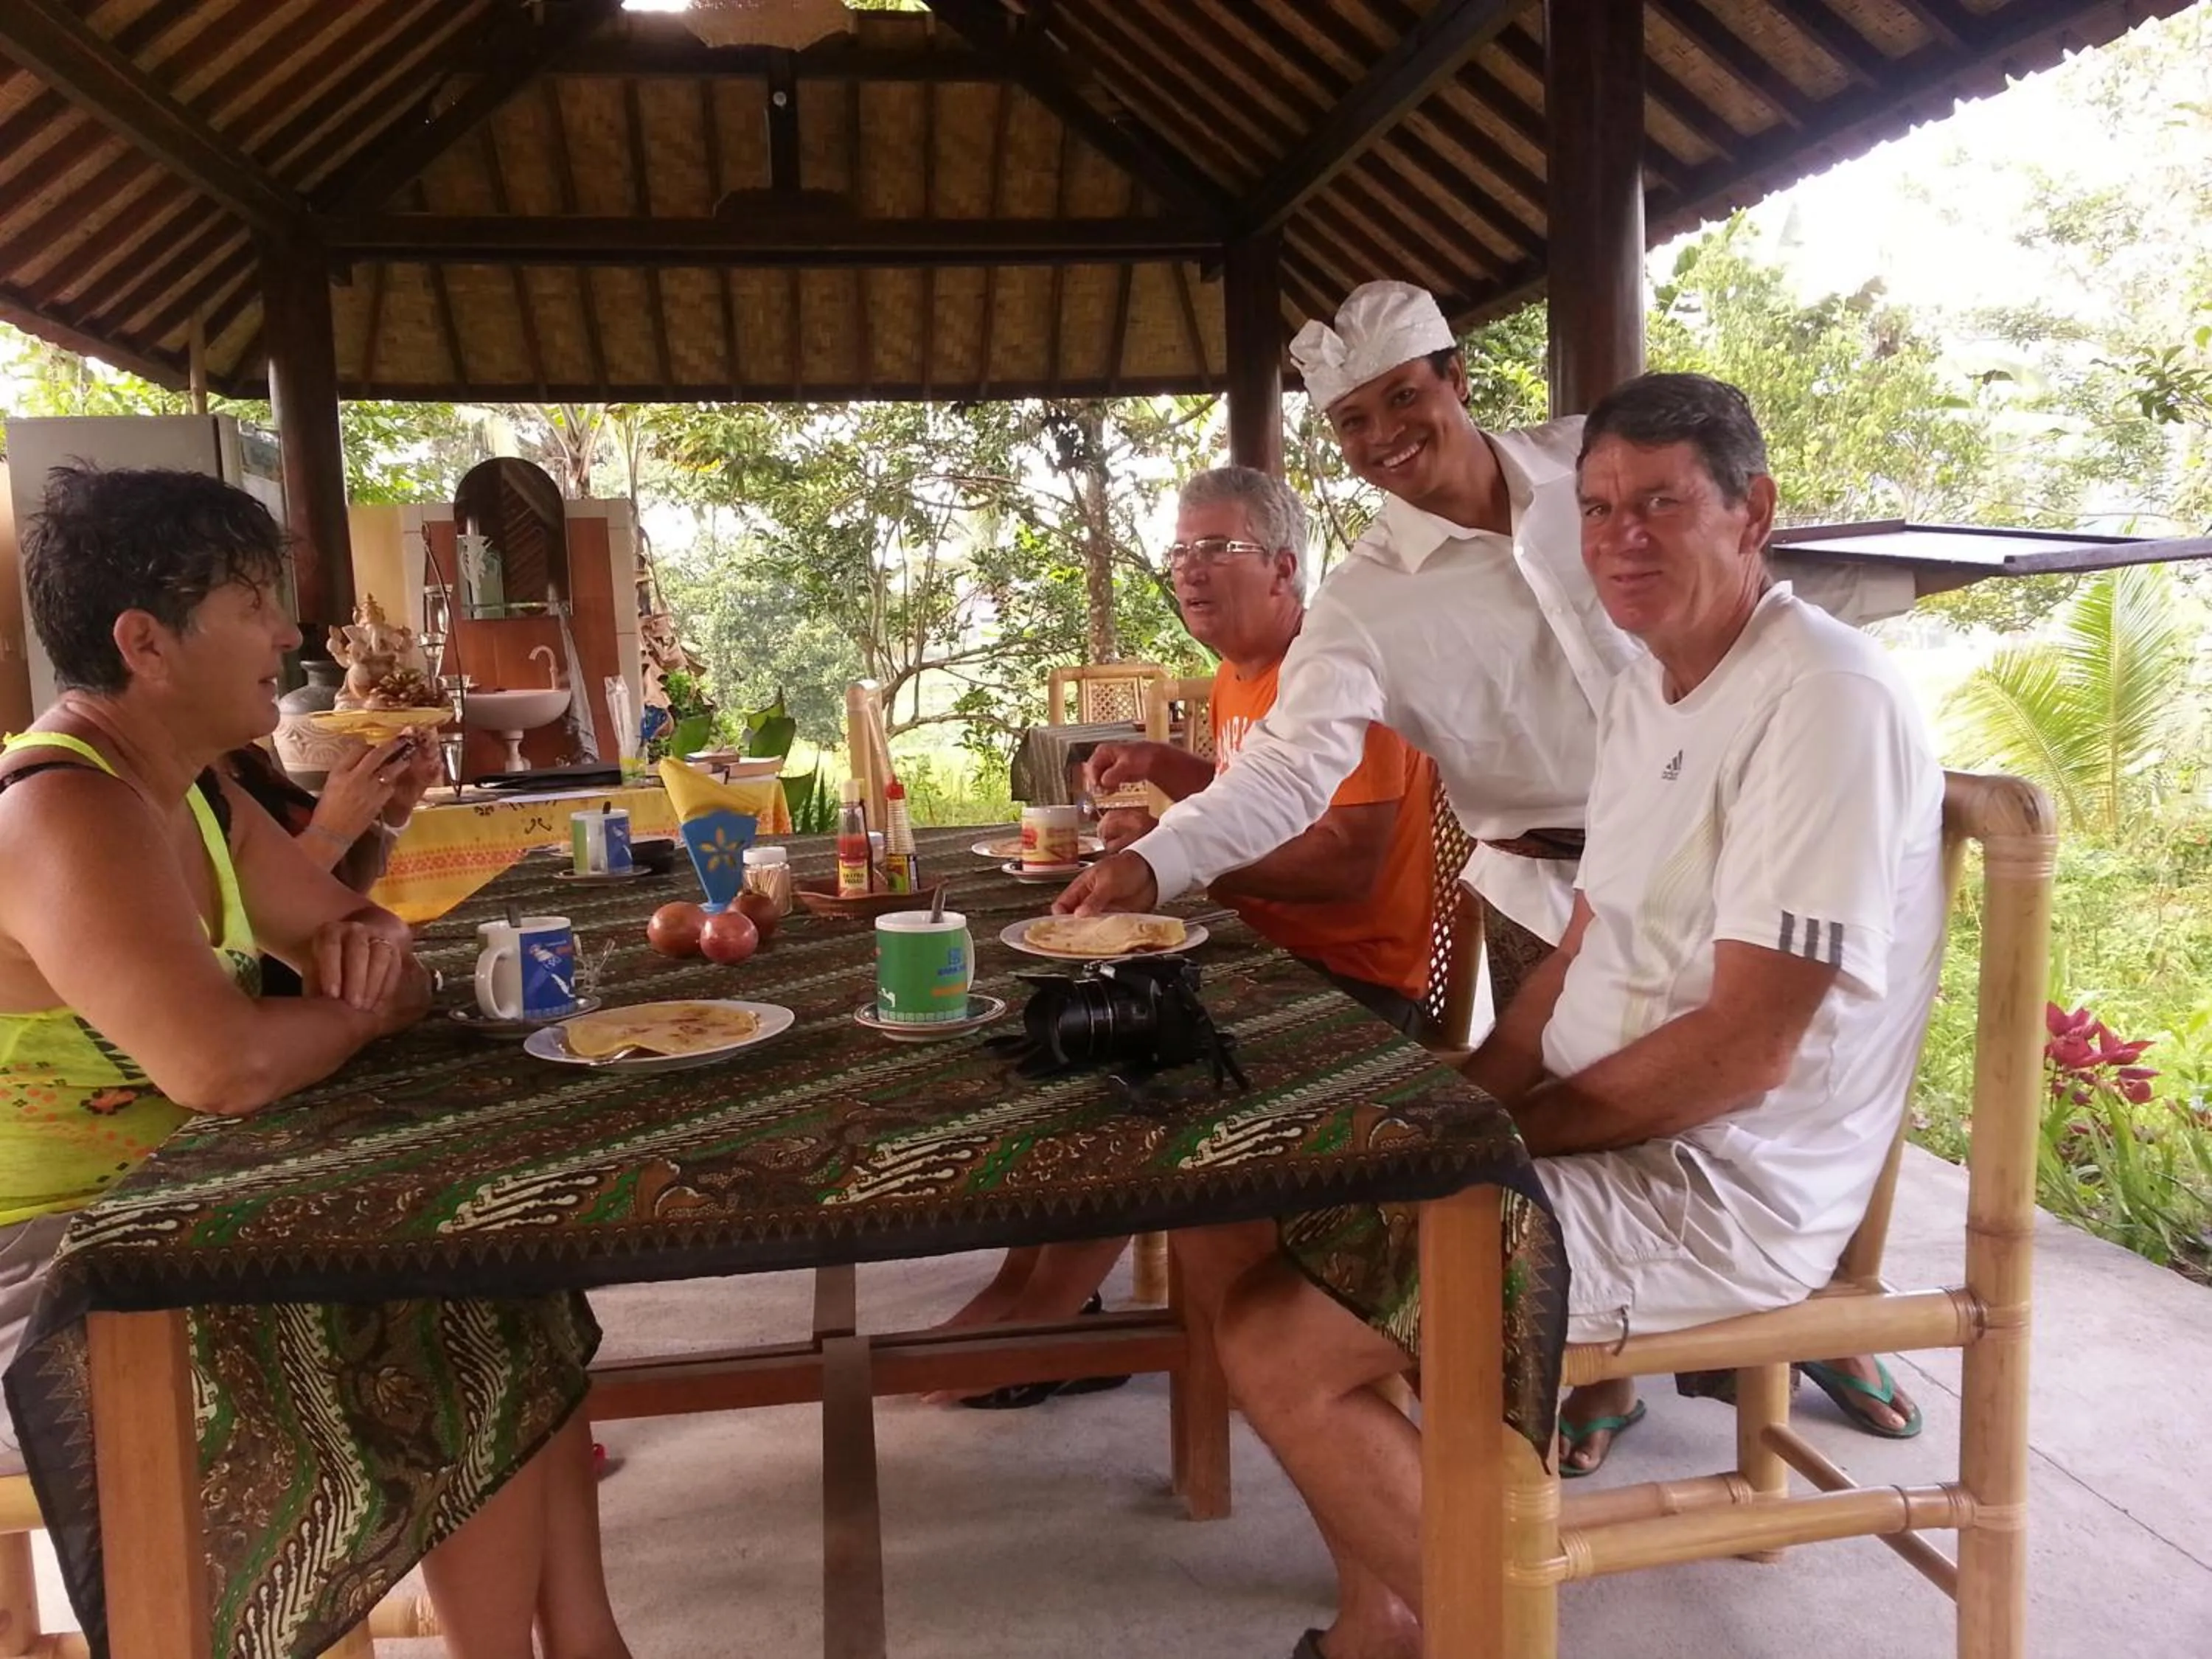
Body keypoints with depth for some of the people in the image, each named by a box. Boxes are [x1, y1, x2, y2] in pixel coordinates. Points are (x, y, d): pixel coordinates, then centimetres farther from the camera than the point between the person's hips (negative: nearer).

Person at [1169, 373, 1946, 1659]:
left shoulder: (1828, 699, -19)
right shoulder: (1649, 687, 10)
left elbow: (1744, 1049, -23)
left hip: (1723, 1194, -9)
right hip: (1601, 1135, 9)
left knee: (1281, 1347, -19)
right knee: (1236, 1221, 4)